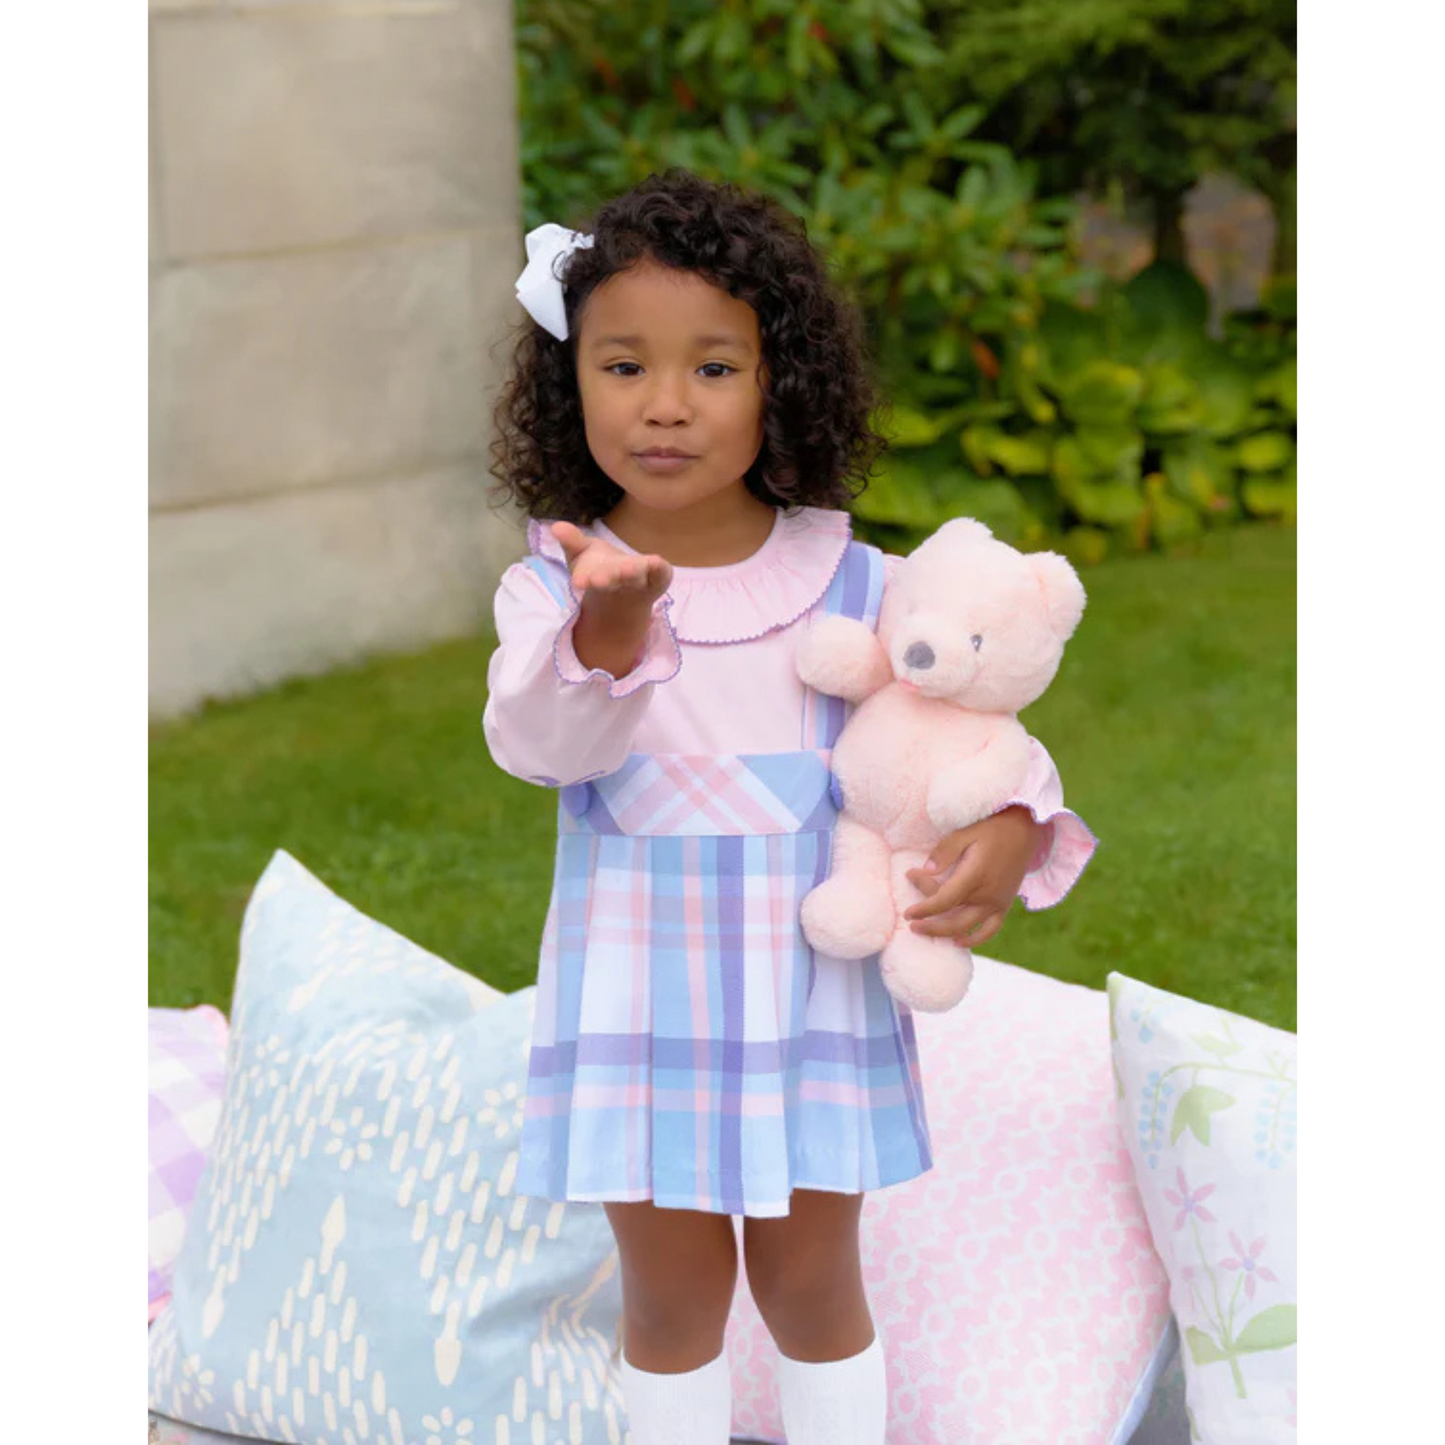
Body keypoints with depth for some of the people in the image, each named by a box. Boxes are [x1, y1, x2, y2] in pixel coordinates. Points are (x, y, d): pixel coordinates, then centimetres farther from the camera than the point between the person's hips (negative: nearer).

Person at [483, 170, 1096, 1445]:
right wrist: (608, 634, -44)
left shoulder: (850, 586, -4)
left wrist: (1009, 834, -15)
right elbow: (535, 742, -25)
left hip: (815, 985, 1)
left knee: (809, 1277, 12)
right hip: (641, 992, 0)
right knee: (673, 1285, 11)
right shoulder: (555, 585, -8)